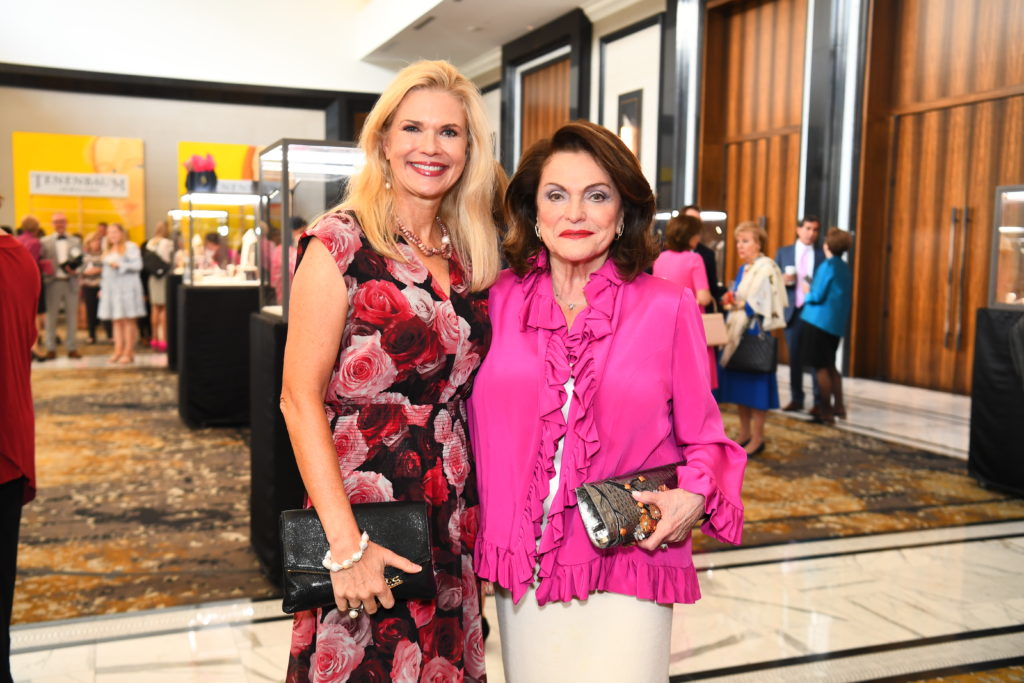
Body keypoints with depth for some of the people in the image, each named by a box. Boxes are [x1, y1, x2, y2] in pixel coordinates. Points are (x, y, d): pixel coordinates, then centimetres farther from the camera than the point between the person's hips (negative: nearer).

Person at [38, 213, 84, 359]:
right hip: (53, 282, -1)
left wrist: (75, 269, -10)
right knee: (51, 315, 1)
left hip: (71, 282, 1)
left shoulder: (76, 241, 13)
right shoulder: (44, 242, 8)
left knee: (72, 315, 3)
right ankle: (51, 348, 7)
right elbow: (40, 262, 4)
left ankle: (72, 348, 9)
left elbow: (80, 260, 8)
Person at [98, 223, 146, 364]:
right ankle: (118, 351, 6)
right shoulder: (108, 251, 22)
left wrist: (119, 265, -14)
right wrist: (102, 288, 18)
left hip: (127, 287, -7)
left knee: (128, 320, -6)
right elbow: (106, 272, 24)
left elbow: (137, 265, -11)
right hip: (111, 288, 7)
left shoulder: (131, 247, -1)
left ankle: (129, 352, -6)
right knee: (117, 320, 5)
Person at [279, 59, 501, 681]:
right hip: (363, 508, -5)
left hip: (454, 523, 6)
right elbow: (300, 400, -13)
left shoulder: (468, 255, 8)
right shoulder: (341, 242, -10)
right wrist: (346, 545, -18)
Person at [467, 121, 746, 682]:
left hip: (626, 568, -2)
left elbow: (703, 433, 4)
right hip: (521, 568, 2)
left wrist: (696, 495, -13)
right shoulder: (500, 300, 2)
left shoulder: (668, 307, -2)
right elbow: (479, 424, 10)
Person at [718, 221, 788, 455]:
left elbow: (765, 303, -16)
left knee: (754, 382, -4)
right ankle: (744, 435, 17)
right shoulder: (743, 269, 16)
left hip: (756, 332, -8)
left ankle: (757, 438, 4)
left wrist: (739, 304, -19)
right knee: (739, 382, 9)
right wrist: (731, 302, 2)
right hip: (737, 331, 8)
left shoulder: (766, 269, -9)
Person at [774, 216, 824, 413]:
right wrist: (782, 280, -13)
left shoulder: (823, 255, 4)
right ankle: (796, 399, 16)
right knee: (794, 357, 8)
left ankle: (819, 401, 5)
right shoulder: (783, 252, 9)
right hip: (793, 311, 2)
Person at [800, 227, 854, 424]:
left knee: (821, 366, -2)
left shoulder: (828, 266, -13)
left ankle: (826, 413, 1)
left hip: (820, 321, -8)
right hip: (837, 323, 8)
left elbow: (818, 296, -15)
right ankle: (838, 407, 22)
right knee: (830, 365, 19)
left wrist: (807, 292, 6)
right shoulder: (845, 268, 12)